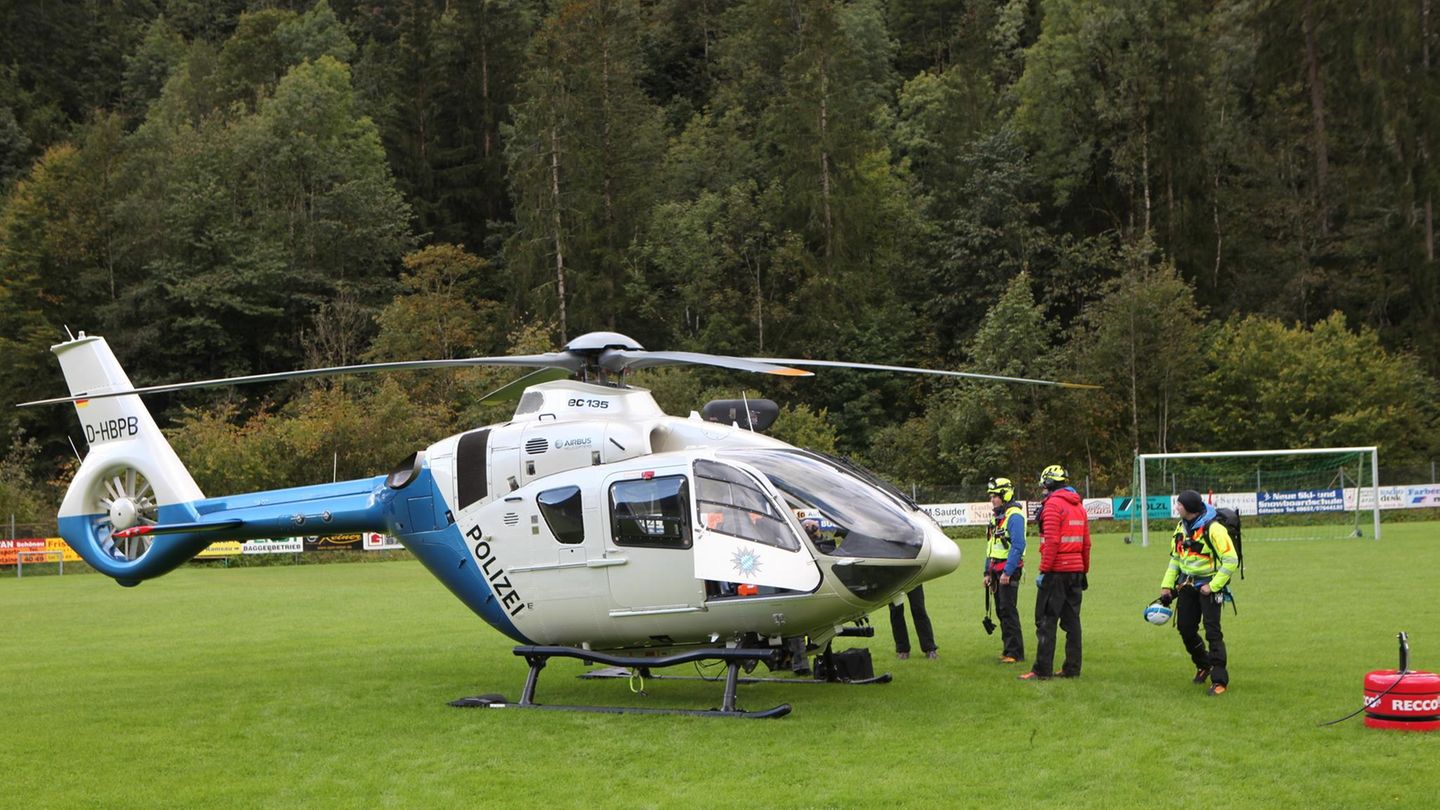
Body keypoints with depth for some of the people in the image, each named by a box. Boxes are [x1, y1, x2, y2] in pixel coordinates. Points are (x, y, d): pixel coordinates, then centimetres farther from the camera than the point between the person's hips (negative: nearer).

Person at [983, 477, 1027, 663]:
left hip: (1009, 570, -9)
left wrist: (1007, 572, -23)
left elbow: (1018, 546, -20)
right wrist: (988, 572, 19)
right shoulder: (997, 517, 17)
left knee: (1008, 611, -10)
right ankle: (1008, 648, 18)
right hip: (997, 570, 9)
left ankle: (1015, 652, -7)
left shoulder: (1014, 516, -13)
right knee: (1001, 611, 11)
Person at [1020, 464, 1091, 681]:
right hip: (1076, 570, 8)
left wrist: (1044, 570, -16)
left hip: (1056, 571, -8)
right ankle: (1072, 668, 12)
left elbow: (1052, 541, -18)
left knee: (1046, 620, -4)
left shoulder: (1052, 504, -11)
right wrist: (1084, 571, 21)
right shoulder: (1079, 505, 14)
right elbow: (1086, 543, 16)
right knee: (1071, 619, 11)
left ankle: (1042, 670, -5)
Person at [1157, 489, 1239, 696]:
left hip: (1209, 587, -7)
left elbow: (1231, 560, -19)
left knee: (1212, 633, -9)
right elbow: (1175, 558, 18)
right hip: (1187, 585, 7)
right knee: (1185, 629, 10)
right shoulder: (1181, 527, 7)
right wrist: (1167, 585, 10)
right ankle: (1204, 664, 33)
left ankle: (1220, 680, -4)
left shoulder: (1213, 529, -18)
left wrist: (1212, 586, -19)